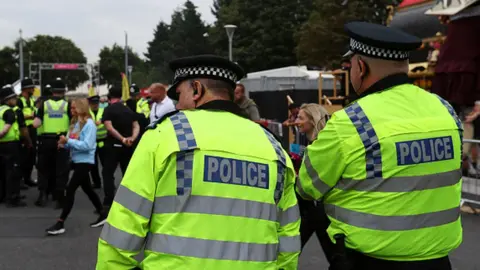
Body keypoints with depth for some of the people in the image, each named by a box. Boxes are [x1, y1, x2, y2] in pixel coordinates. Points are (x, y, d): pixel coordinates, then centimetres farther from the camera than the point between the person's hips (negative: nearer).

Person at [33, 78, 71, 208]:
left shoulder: (44, 104, 1)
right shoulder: (67, 105, -3)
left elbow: (36, 124, -6)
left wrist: (44, 121, 13)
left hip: (46, 140, 1)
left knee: (44, 168, 16)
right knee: (61, 170, 5)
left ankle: (42, 193, 4)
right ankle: (59, 199, 4)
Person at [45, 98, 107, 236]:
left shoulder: (89, 124, -15)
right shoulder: (75, 123, 9)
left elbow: (87, 145, -23)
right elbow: (72, 144, 13)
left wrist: (68, 141, -23)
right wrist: (64, 143, -7)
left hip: (85, 161, -9)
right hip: (77, 160, 9)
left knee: (70, 189, -11)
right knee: (87, 189, 18)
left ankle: (60, 224, -8)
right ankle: (103, 215, 31)